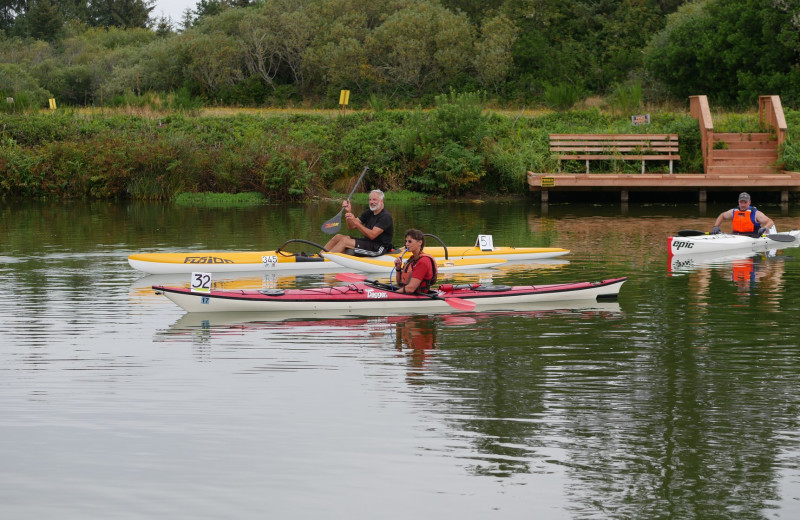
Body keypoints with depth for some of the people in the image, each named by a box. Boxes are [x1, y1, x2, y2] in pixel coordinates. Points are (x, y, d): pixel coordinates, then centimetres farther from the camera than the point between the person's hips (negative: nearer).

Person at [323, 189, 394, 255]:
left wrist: (355, 222, -30)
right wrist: (348, 212, -11)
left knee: (345, 241, -22)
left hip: (379, 248, -9)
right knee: (338, 237, -4)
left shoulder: (386, 217, -14)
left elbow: (372, 235, -24)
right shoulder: (369, 213, 12)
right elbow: (352, 226, 7)